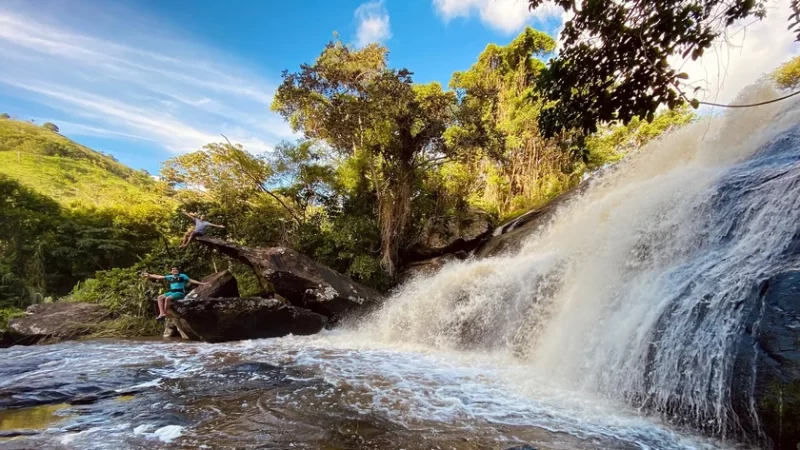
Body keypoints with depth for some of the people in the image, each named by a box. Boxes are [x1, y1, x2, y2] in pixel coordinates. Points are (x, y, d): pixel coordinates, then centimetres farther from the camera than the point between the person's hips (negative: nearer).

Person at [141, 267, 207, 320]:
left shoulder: (182, 276, 4)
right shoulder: (170, 277, 17)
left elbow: (191, 280, 2)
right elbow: (159, 277, 21)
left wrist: (202, 283, -6)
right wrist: (149, 275, 21)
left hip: (180, 293, -6)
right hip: (171, 292, 6)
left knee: (167, 298, -30)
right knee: (160, 297, -12)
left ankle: (165, 313, -22)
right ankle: (162, 313, -22)